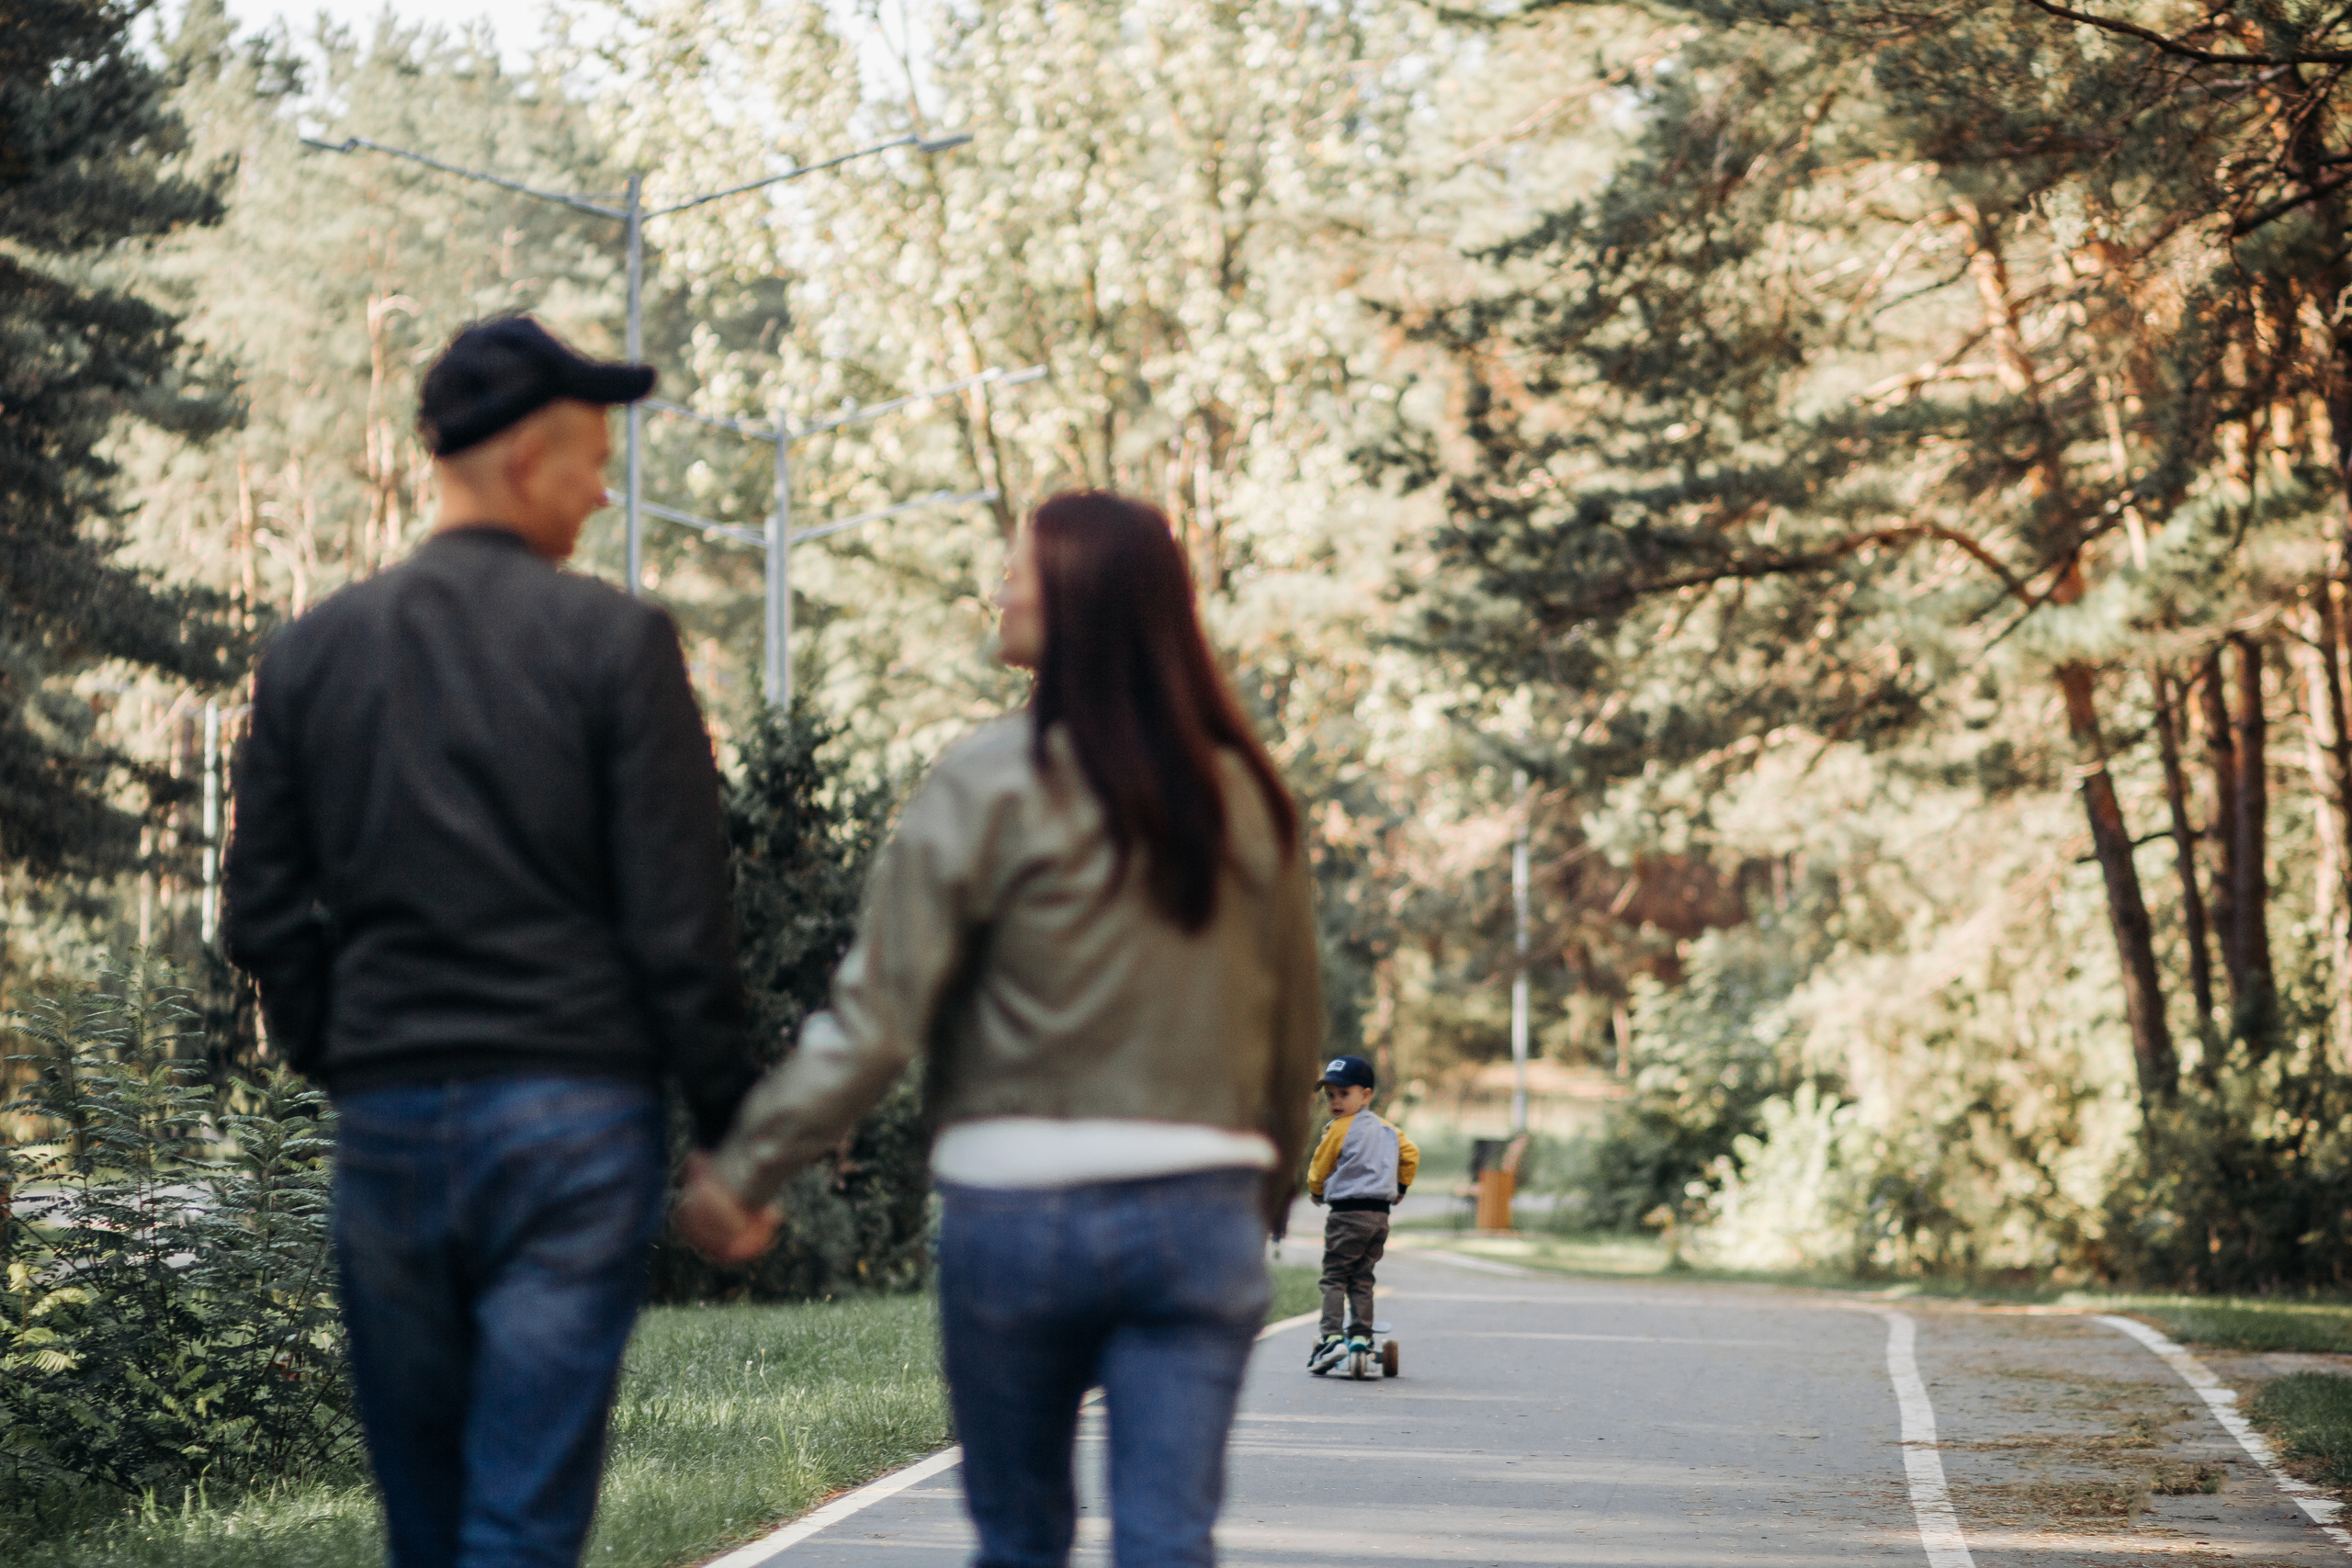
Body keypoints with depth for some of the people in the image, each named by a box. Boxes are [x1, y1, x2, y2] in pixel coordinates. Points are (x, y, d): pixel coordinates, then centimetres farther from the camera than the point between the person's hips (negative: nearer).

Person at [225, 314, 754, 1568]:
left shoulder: (310, 653, 8)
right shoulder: (613, 640, -5)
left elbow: (266, 920, 8)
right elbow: (679, 921, -7)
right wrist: (733, 1136, -1)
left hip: (387, 1128, 4)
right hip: (574, 1117, -4)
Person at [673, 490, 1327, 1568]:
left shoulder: (995, 783, -8)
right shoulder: (1243, 795, 6)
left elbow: (876, 1017, -11)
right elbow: (1295, 1026, 12)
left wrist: (744, 1169, -6)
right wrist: (1266, 1193, 24)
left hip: (1019, 1207, -2)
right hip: (1201, 1214, 3)